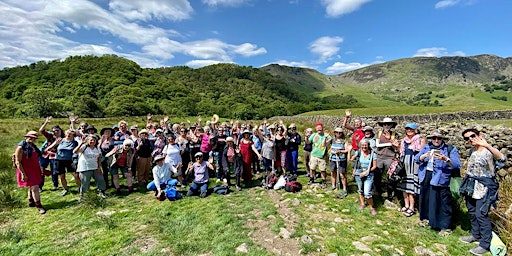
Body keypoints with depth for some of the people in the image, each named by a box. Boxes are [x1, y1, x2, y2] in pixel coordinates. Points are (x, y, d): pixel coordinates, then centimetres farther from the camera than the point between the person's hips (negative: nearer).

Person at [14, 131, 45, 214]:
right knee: (35, 188, -9)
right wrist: (23, 174, -20)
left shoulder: (33, 146, 9)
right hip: (27, 172, -8)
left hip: (35, 170, 8)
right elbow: (18, 162, -17)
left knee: (32, 187, 19)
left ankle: (31, 202, 34)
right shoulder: (21, 147, -15)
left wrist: (40, 169, 19)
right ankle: (38, 206, -2)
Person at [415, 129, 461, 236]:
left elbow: (457, 165, -14)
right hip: (426, 178, 5)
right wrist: (423, 156, -16)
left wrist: (445, 159, -31)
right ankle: (425, 218, 38)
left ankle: (445, 227, 14)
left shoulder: (450, 149, -5)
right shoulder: (426, 147, 8)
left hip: (440, 180, -5)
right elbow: (416, 159, 4)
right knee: (425, 199, 18)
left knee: (443, 203, 2)